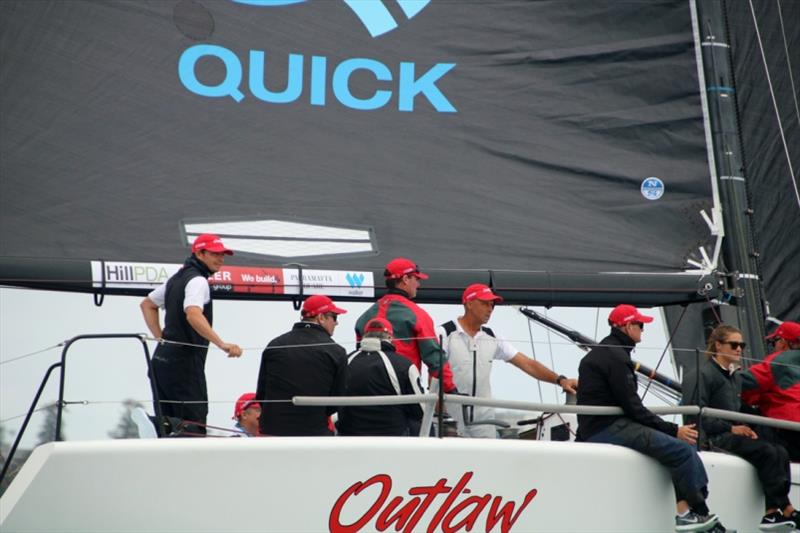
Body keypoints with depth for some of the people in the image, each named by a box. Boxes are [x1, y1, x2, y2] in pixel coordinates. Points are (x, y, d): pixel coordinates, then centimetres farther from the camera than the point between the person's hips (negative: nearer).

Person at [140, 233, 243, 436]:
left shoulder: (178, 277, 18)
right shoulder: (198, 280, -12)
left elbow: (147, 304, 28)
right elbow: (193, 315, -30)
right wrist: (222, 344, -37)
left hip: (163, 357, 10)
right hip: (184, 361, -10)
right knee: (194, 425, -10)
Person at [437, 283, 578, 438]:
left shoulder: (491, 338, 9)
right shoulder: (445, 333, -6)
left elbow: (526, 363, 7)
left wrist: (560, 380, -4)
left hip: (483, 421, 5)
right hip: (450, 419, -5)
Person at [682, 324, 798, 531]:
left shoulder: (731, 375, 22)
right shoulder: (701, 374, -7)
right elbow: (695, 414, -16)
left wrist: (743, 428, 3)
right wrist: (731, 428, -17)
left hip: (729, 434, 9)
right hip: (710, 437, -9)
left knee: (780, 452, -12)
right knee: (766, 451, -22)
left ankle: (773, 512, -20)